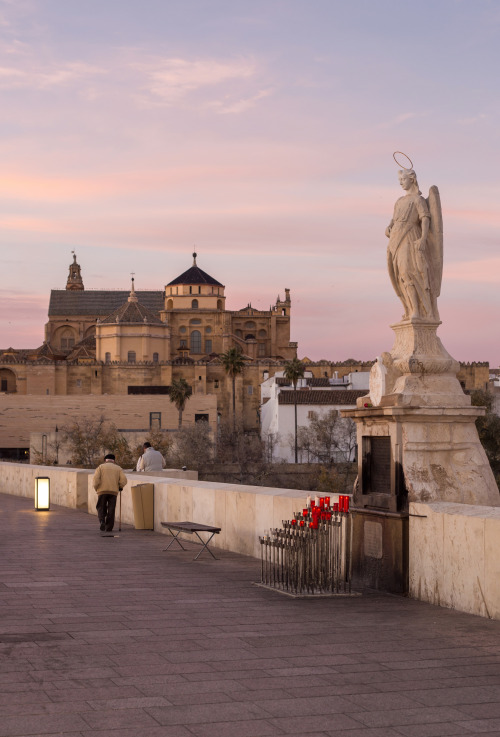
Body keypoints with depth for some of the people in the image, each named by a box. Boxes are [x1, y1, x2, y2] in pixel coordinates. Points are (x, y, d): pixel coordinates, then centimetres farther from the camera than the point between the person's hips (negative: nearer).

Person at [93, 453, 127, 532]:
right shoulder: (118, 468, 15)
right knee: (111, 510, 7)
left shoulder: (101, 467, 12)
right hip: (114, 491, 1)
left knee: (101, 508, 9)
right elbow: (124, 480, -1)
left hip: (102, 491, -1)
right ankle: (109, 528, 4)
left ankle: (102, 521, -15)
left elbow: (96, 478, -5)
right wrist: (119, 487, 15)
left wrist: (96, 488, 7)